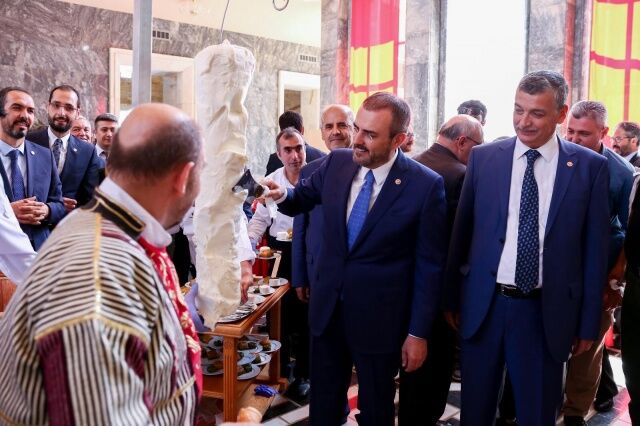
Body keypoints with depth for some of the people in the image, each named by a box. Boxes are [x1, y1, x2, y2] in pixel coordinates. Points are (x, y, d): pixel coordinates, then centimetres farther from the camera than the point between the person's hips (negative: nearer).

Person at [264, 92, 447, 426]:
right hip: (327, 306, 4)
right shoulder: (336, 163, -4)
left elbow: (430, 265, -11)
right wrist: (282, 195, -11)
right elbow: (303, 198, 14)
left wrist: (419, 332, -9)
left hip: (379, 316, -4)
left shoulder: (426, 186, -16)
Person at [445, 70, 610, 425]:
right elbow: (461, 232, 5)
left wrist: (588, 323, 1)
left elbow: (595, 248, -1)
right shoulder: (483, 157, 0)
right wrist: (451, 298, 8)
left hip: (547, 312, -1)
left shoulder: (590, 166, -3)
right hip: (483, 305, 2)